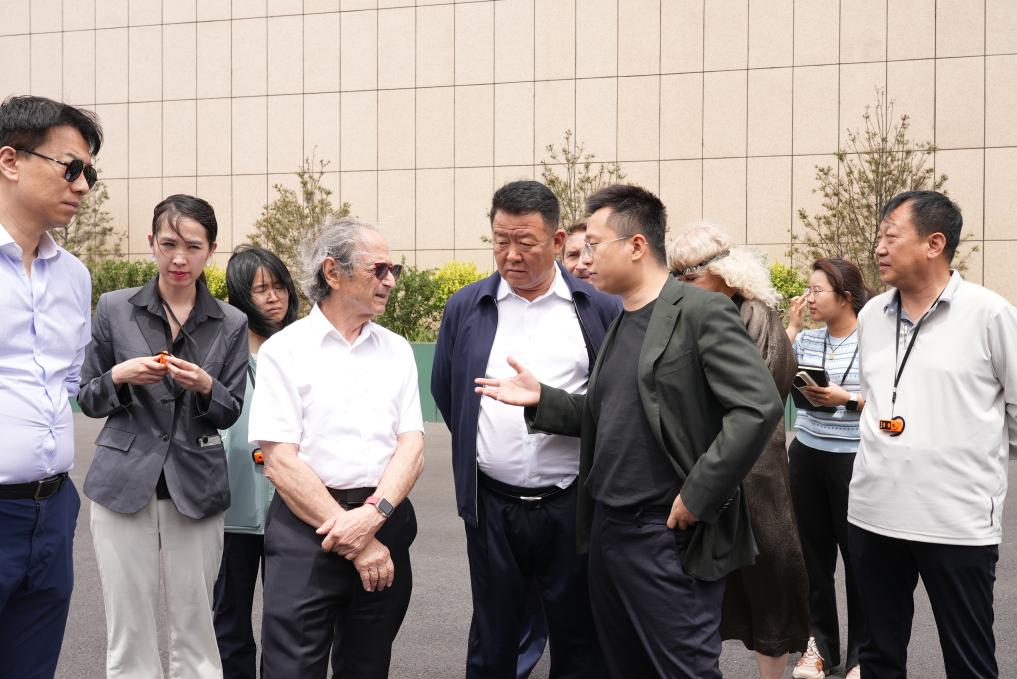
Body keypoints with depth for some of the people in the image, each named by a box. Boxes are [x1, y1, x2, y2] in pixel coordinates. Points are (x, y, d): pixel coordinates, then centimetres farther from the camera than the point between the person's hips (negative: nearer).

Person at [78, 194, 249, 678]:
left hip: (196, 487, 0)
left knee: (194, 625, 6)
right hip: (124, 483, 0)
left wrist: (205, 387, -16)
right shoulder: (114, 309, 2)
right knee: (128, 630, 3)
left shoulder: (230, 324, 3)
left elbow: (230, 414, 5)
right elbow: (88, 400, 7)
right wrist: (119, 376, -14)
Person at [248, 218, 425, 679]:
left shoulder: (396, 350, 9)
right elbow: (280, 461, -9)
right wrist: (356, 541, -12)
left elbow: (412, 446, 3)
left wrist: (374, 515, -15)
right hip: (306, 525, -4)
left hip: (385, 524, 4)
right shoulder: (285, 350, -3)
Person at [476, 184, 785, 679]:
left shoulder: (701, 312, -12)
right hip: (608, 528, 8)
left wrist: (699, 496, -19)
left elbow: (759, 406, -21)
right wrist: (541, 400, 2)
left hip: (670, 537, -8)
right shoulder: (618, 320, 13)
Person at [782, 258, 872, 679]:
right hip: (807, 454, 5)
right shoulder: (808, 339, 8)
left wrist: (848, 399, -21)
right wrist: (792, 325, -1)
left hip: (853, 459, -5)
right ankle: (820, 642, 24)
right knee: (814, 550, 10)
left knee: (857, 553, 4)